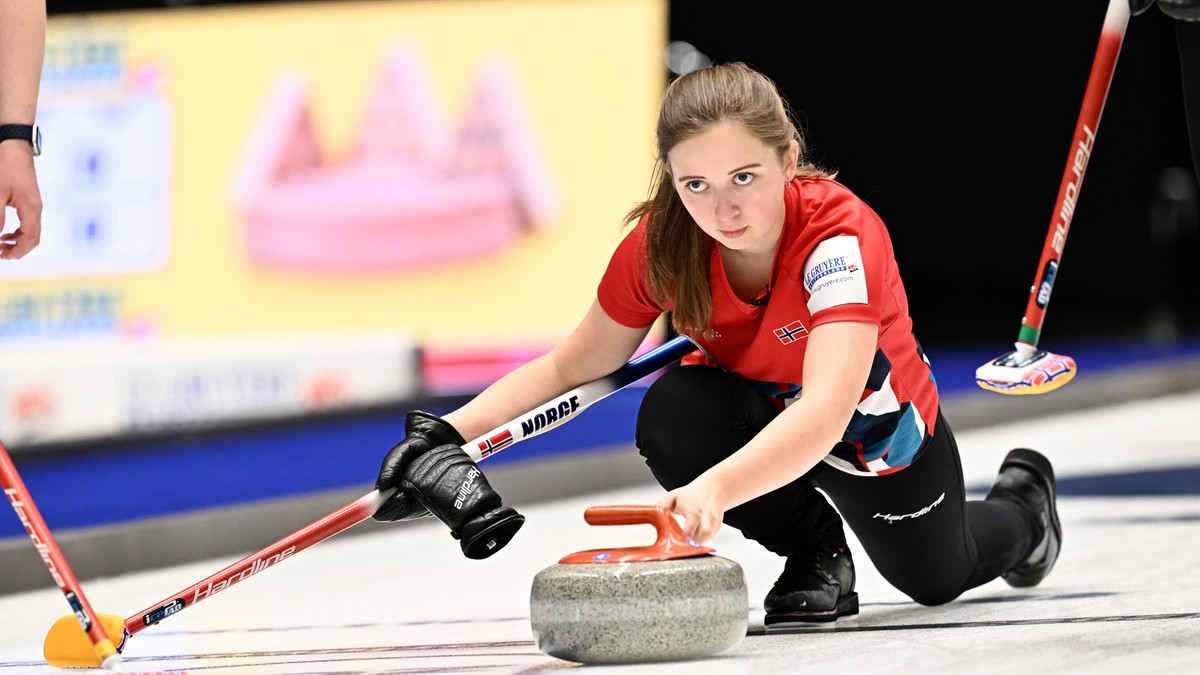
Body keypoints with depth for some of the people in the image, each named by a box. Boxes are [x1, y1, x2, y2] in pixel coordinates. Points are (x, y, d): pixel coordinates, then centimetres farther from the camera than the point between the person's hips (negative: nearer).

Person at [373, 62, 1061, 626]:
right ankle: (815, 550, -4)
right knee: (672, 414, -32)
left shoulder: (842, 233, -42)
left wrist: (718, 487, -73)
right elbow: (570, 367, -15)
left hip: (882, 431, -2)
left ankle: (1022, 499, 58)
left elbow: (825, 415, -56)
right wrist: (450, 433, -31)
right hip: (761, 412, 2)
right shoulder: (661, 244, -28)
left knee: (937, 578, 21)